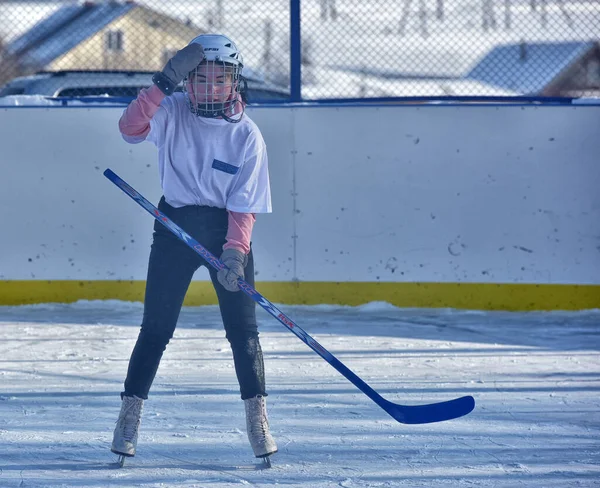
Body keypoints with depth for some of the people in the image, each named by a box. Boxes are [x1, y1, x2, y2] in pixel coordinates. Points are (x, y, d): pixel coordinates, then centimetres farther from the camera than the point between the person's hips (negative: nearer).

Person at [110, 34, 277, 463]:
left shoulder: (247, 136, -6)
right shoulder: (173, 112, -4)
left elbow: (244, 204, -8)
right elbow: (130, 127, -21)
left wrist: (234, 254, -19)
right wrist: (165, 82, -29)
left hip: (226, 230, 0)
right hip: (176, 225, 0)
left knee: (243, 329, -3)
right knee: (157, 327, -1)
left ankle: (257, 418, 4)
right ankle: (130, 414, 5)